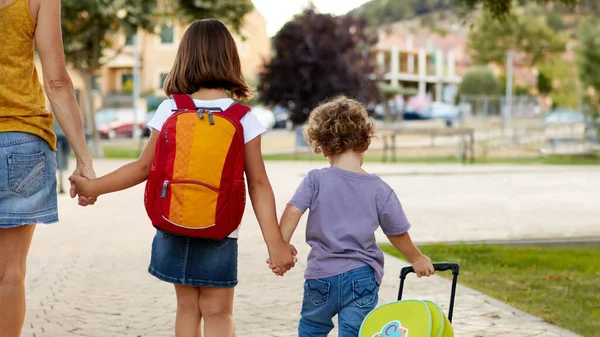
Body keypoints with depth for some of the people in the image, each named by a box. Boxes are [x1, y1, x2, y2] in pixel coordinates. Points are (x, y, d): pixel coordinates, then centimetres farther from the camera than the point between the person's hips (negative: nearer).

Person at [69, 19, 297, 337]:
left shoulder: (169, 110, -5)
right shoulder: (244, 118, -7)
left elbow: (144, 167, -3)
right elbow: (258, 184, -8)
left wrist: (92, 186, 10)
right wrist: (275, 244, -7)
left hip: (174, 228, 2)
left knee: (187, 307, 16)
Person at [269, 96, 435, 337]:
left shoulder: (316, 180, -6)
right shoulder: (380, 190, -3)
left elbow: (292, 212, -17)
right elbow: (398, 235, 6)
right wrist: (417, 259, 21)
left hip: (321, 276, 0)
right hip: (362, 278, 0)